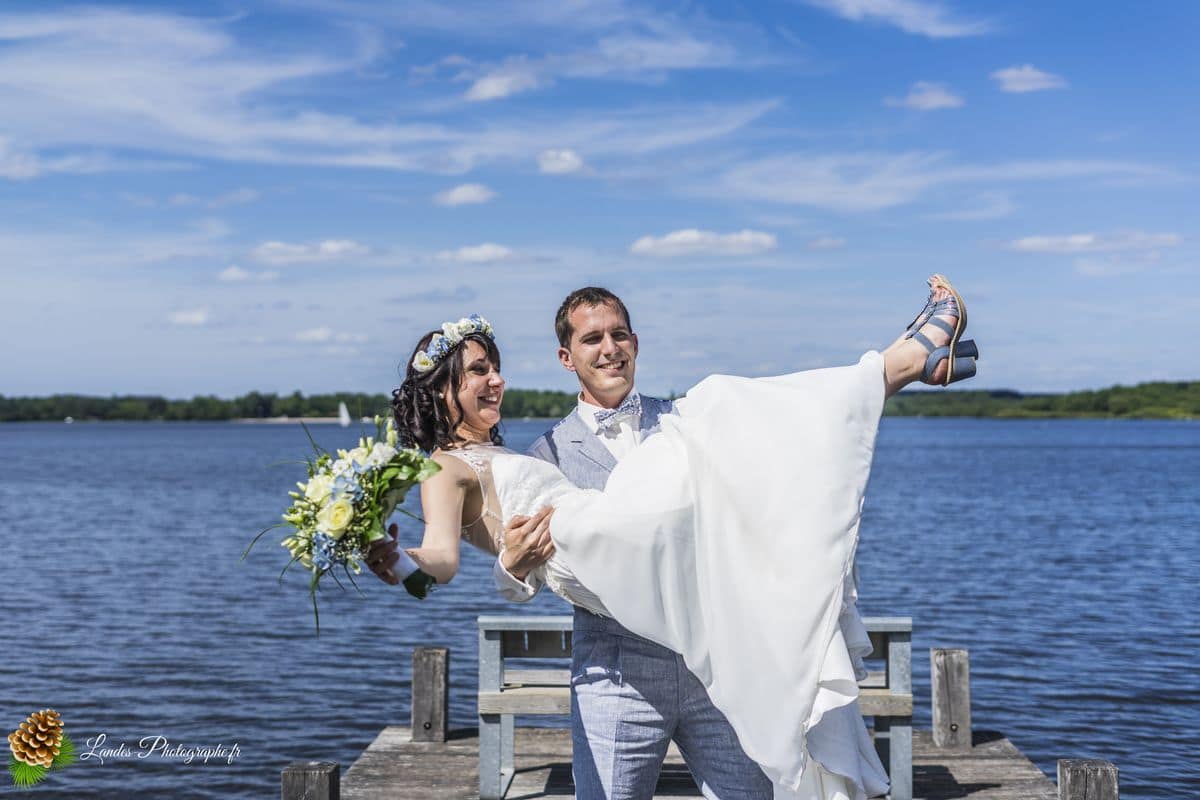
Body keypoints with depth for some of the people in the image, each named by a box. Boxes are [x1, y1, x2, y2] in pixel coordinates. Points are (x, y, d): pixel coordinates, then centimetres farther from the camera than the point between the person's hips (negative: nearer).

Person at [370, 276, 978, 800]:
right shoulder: (446, 467, 5)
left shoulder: (503, 458, 31)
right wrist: (400, 564, -34)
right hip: (585, 547, -9)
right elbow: (442, 557, -12)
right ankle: (908, 358, -13)